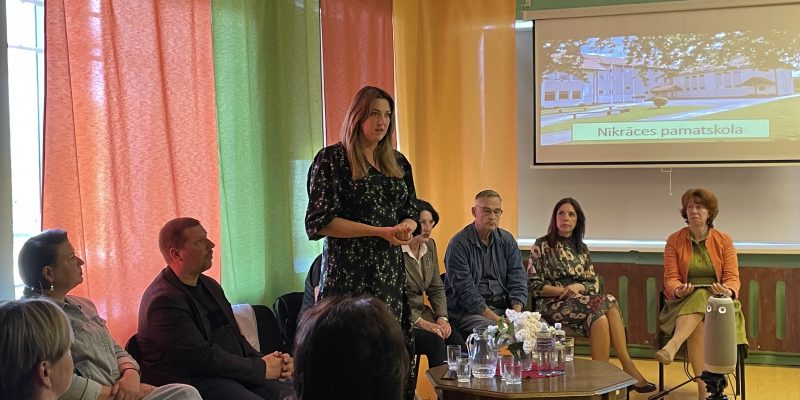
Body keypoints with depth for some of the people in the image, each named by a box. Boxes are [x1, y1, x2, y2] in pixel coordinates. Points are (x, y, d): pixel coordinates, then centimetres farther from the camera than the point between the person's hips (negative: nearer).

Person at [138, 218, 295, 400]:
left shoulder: (210, 286, 18)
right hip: (192, 383, -9)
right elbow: (202, 357, -17)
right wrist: (261, 369, -13)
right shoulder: (163, 300, -12)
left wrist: (263, 360, 1)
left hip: (233, 372, 9)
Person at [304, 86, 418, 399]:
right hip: (348, 272, -5)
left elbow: (412, 214, 20)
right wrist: (381, 231, -14)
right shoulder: (332, 159, -3)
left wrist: (406, 227, -5)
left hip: (390, 271, 5)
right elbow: (321, 222, -9)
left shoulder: (397, 162, 15)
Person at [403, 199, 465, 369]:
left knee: (456, 340, -19)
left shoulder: (429, 245, 10)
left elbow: (437, 288, 14)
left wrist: (442, 318, -2)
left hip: (421, 313, 7)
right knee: (434, 340, -30)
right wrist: (421, 322, -19)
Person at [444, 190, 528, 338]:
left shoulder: (507, 240, 13)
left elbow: (518, 280, 7)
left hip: (503, 308, 6)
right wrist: (496, 319, -19)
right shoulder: (459, 244, -6)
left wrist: (516, 313, -11)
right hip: (467, 312, -5)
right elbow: (465, 291, -13)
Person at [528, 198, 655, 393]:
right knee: (605, 305, -31)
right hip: (552, 304, -5)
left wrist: (578, 287, -9)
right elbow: (533, 285, -2)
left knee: (609, 301, -31)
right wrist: (562, 290, -15)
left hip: (583, 301, 5)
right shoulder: (541, 245, 3)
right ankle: (628, 367, -29)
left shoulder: (582, 249, 18)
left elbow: (593, 284, 14)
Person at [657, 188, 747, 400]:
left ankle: (671, 347, -53)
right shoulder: (674, 241, 4)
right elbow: (671, 278, -2)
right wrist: (678, 290, -27)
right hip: (684, 302, 0)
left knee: (700, 297, -38)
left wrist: (728, 291, -27)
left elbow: (732, 278, -2)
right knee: (698, 325, -35)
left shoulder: (724, 241, 4)